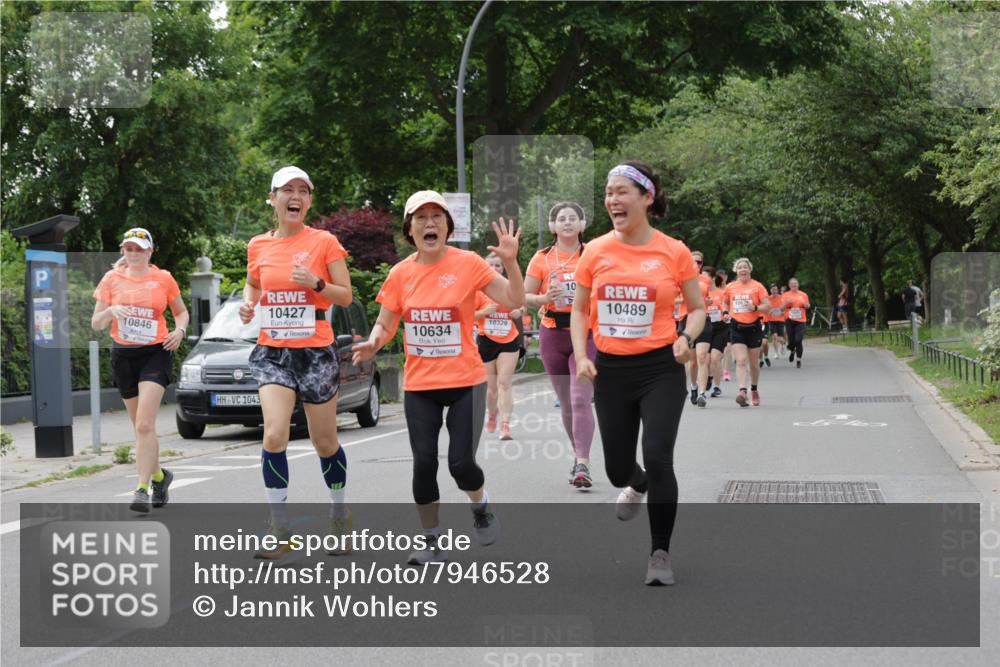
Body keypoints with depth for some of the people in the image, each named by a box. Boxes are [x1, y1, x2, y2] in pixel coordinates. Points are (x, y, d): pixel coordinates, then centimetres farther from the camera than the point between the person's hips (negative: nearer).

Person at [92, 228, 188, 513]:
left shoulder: (163, 279, 1)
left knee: (145, 425, -16)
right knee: (140, 425, 11)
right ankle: (159, 475, 33)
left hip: (156, 353, -3)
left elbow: (181, 311, 15)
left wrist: (179, 330, -6)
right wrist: (111, 311, -17)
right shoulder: (112, 279, 4)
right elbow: (96, 324, 4)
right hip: (123, 355, 3)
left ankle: (143, 489, -17)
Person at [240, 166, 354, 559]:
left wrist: (316, 283, -19)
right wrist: (248, 304, 3)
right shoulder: (258, 246, 6)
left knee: (324, 442, 7)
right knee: (274, 435, -16)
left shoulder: (324, 242, -3)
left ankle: (341, 516, 31)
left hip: (316, 352, -2)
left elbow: (346, 296, -1)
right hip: (272, 352, 2)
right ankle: (279, 532, -10)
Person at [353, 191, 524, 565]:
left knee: (461, 463, -7)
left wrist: (509, 261, -23)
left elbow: (514, 301, -8)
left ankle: (481, 506, 27)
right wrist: (372, 343, -12)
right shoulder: (401, 274, 1)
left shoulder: (467, 264, -7)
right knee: (423, 464, 0)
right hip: (419, 385, 3)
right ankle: (433, 543, 16)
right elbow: (385, 324, 10)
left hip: (465, 382, -2)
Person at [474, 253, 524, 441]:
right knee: (490, 384, 7)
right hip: (486, 341, -1)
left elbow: (518, 307, 22)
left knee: (505, 382, -9)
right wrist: (485, 312, -18)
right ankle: (491, 416, 35)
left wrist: (518, 312, -1)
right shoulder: (479, 289, -4)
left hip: (509, 341, 1)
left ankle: (505, 425, -13)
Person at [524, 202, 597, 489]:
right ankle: (578, 456, 24)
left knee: (581, 399, -15)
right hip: (553, 335, 2)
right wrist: (544, 298, -16)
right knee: (565, 402, 8)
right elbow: (524, 297, 3)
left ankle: (583, 465, -18)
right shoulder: (542, 258, 4)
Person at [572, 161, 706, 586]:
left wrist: (686, 337, -15)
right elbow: (579, 310, 10)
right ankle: (637, 486, 50)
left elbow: (697, 308, 5)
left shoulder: (674, 252, -6)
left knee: (658, 457, -15)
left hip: (661, 368, -3)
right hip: (610, 370, 3)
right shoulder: (595, 252, -1)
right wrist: (581, 355, -4)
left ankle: (660, 554, 1)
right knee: (617, 468, 10)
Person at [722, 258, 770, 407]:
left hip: (753, 326, -1)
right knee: (741, 361, -15)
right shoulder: (730, 287, 5)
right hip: (737, 327, 1)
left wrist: (755, 308, -22)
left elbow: (767, 306, -5)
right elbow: (725, 302, 23)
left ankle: (754, 390, 32)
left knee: (753, 363, 10)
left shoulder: (757, 286, -2)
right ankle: (742, 391, -27)